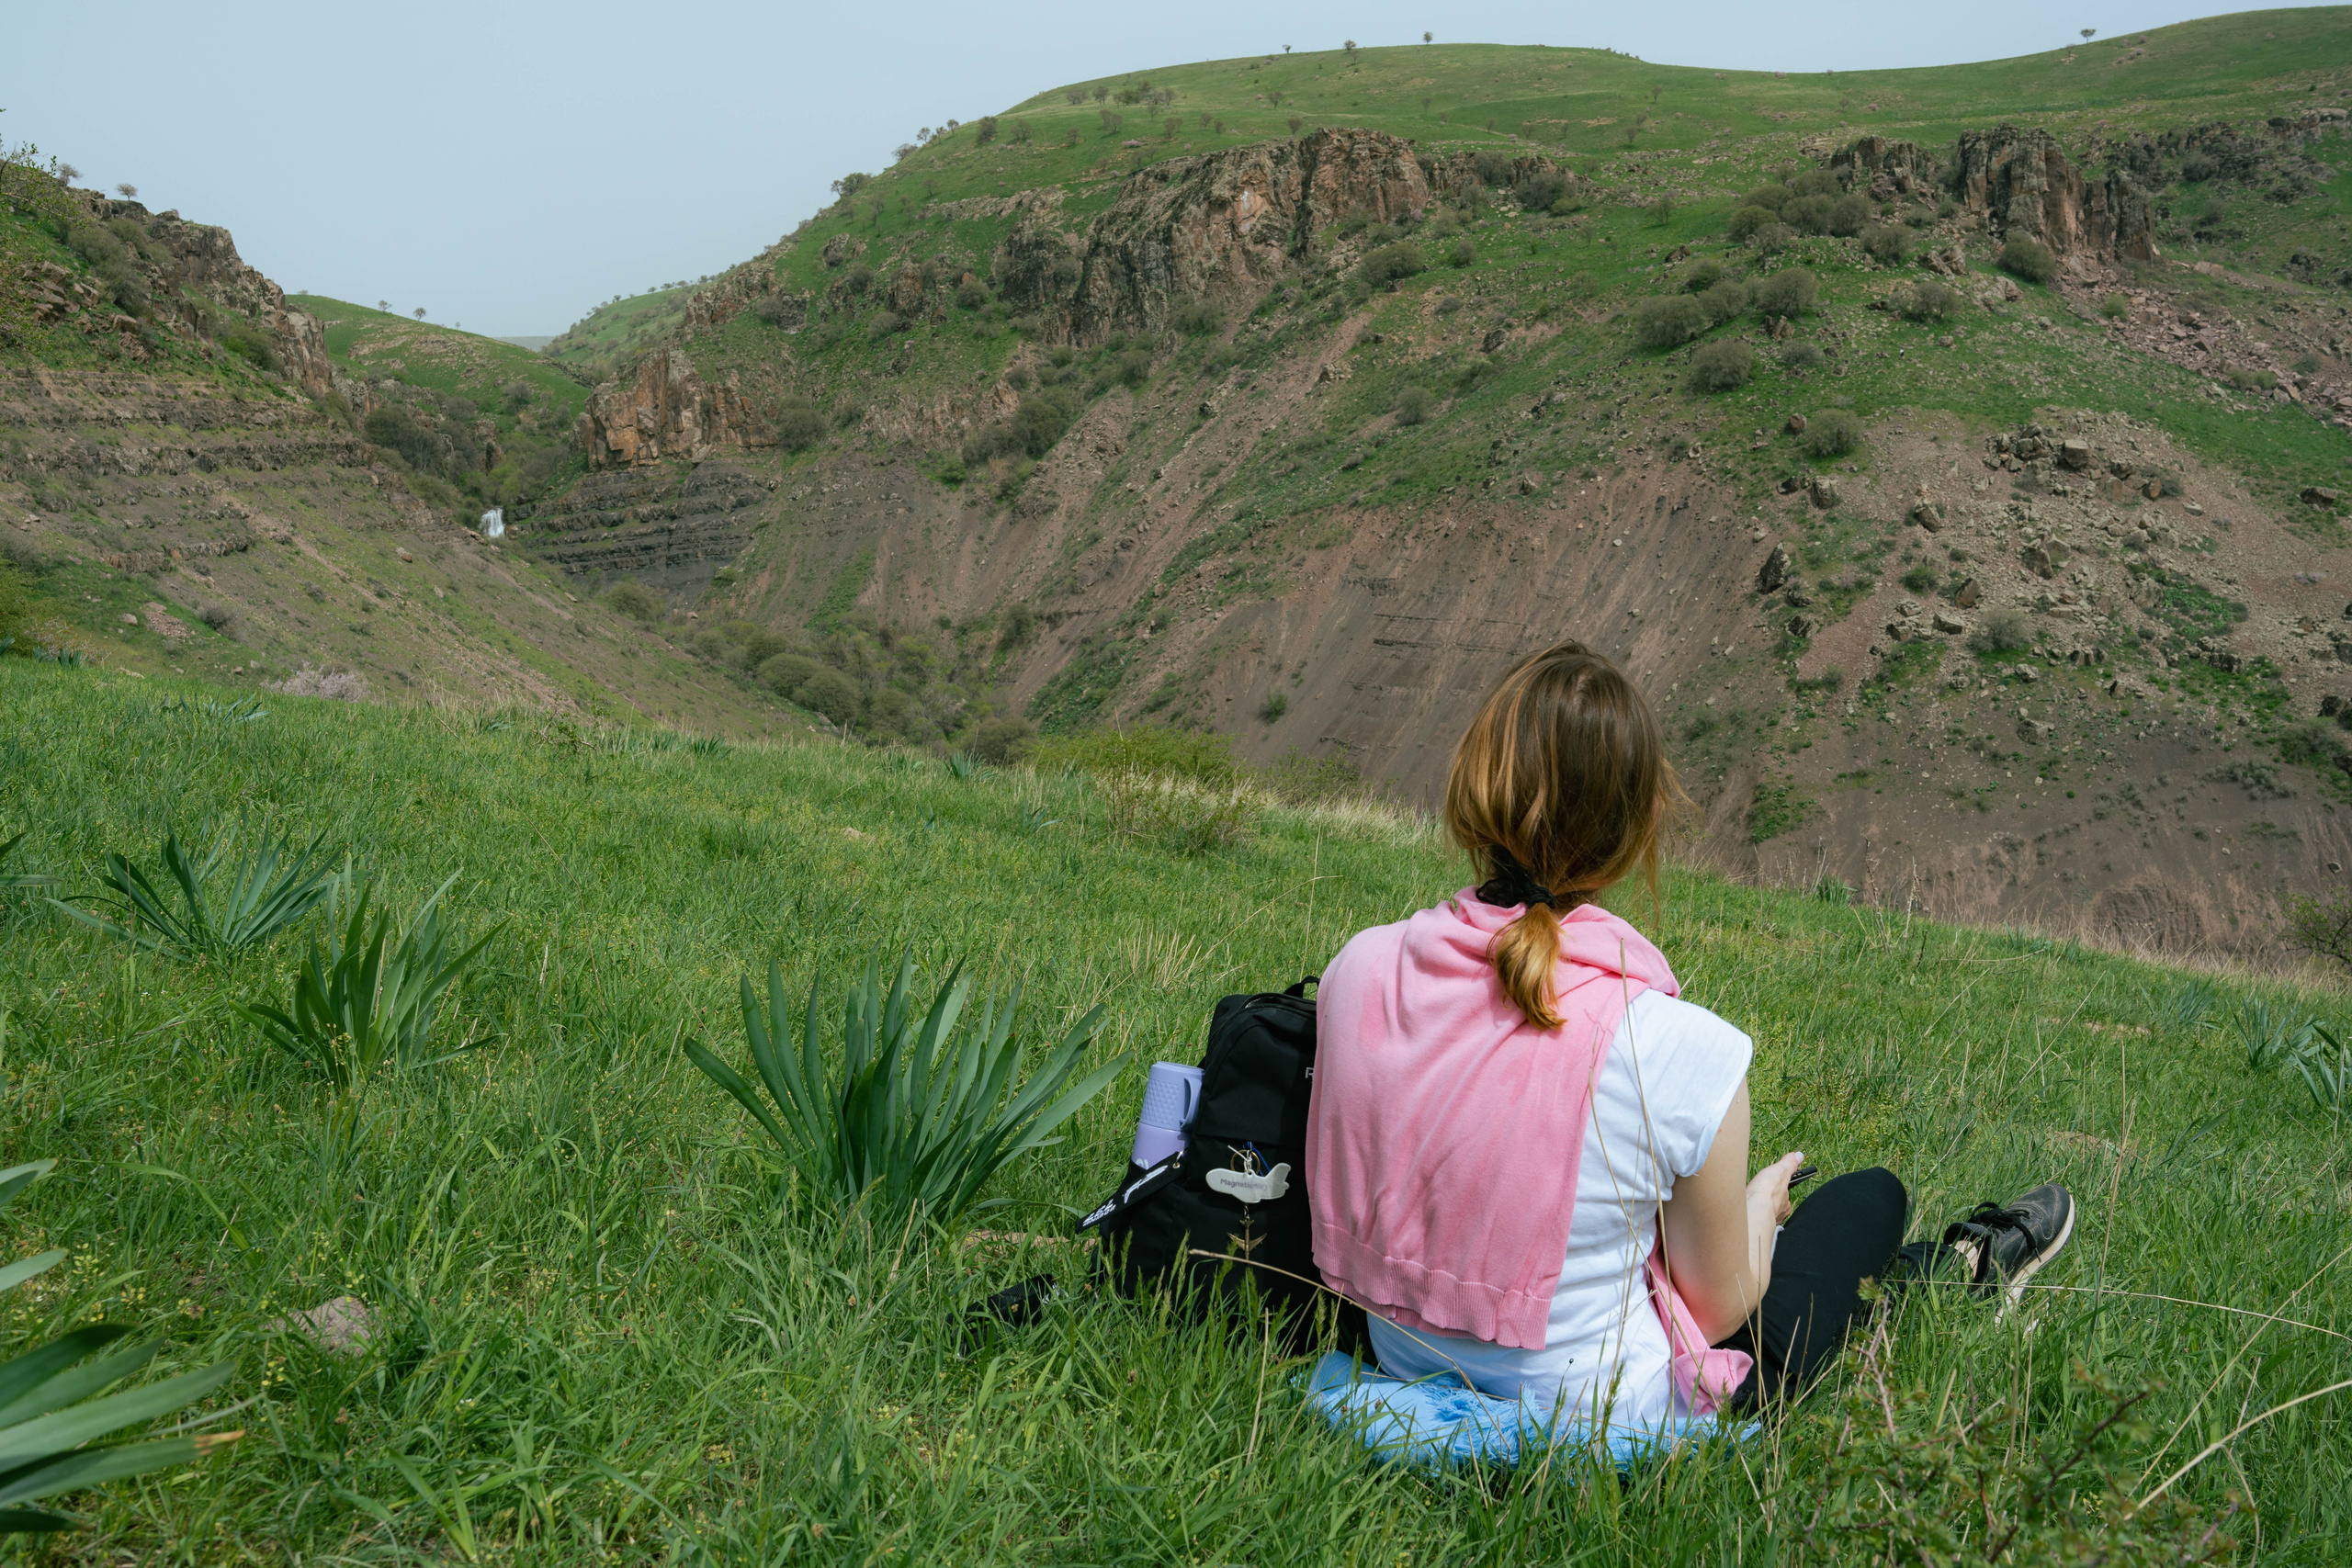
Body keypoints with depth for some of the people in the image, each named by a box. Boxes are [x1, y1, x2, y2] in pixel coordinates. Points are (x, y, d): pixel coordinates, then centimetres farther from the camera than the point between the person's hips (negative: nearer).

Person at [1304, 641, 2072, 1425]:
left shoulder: (1360, 970, -17)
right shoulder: (1687, 1050, -29)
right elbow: (1719, 1305, -14)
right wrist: (1760, 1199, 8)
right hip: (1598, 1413, -5)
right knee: (1870, 1196, 18)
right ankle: (1961, 1268, 54)